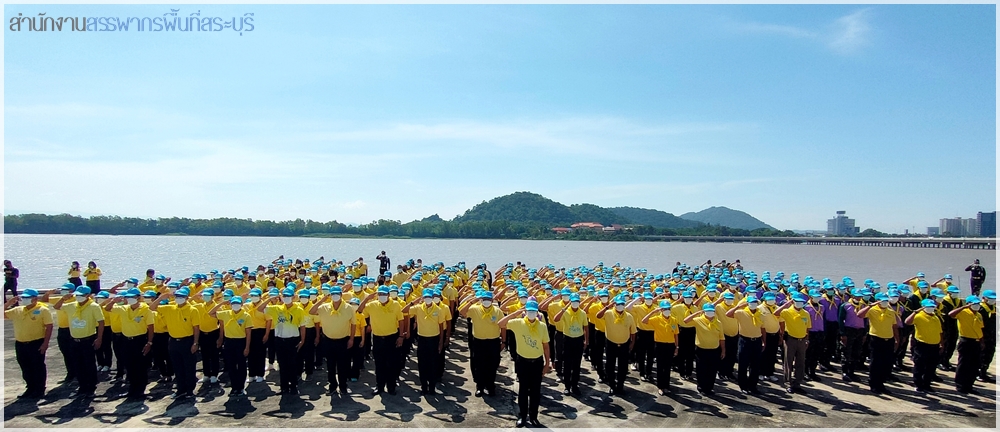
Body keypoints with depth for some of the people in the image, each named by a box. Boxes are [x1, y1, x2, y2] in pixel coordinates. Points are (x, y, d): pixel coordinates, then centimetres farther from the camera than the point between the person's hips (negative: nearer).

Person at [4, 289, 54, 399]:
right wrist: (9, 303, 0)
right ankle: (30, 389, 26)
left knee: (38, 367, 3)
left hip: (37, 344, -6)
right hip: (20, 344, 6)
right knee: (26, 368, 14)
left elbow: (49, 326, -10)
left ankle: (39, 390, 12)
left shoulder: (43, 310, -7)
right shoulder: (17, 310, 9)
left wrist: (45, 343, -16)